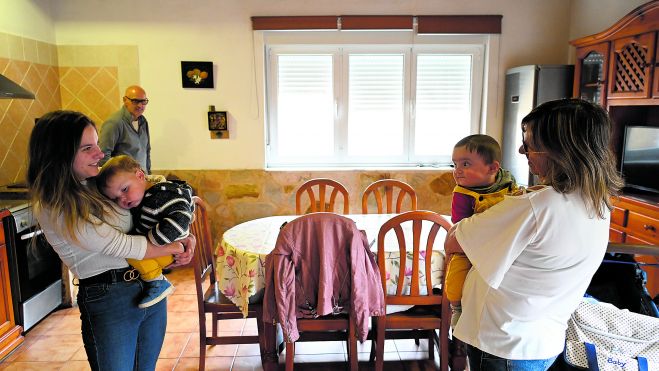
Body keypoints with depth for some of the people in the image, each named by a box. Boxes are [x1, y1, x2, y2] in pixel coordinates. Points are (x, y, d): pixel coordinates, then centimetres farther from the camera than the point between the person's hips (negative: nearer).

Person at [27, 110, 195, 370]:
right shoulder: (53, 209, -16)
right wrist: (176, 248, -9)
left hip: (151, 287, 7)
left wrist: (184, 236, -2)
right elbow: (119, 245, -18)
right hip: (107, 299, -7)